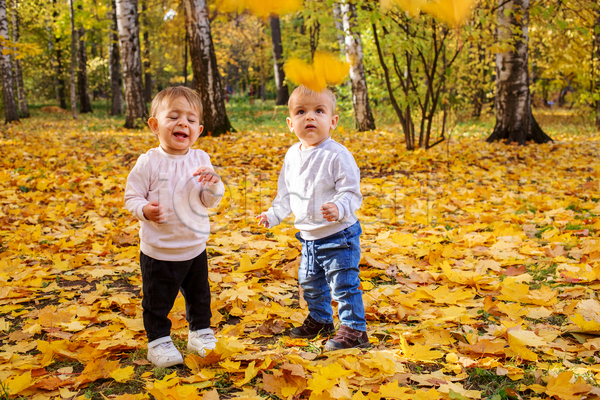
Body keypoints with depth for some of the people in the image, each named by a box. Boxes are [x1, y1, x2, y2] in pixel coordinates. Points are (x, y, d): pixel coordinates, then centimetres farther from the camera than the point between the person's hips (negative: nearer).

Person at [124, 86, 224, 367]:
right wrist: (144, 210, -30)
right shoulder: (149, 162, -14)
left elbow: (210, 201, -1)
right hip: (158, 251, -3)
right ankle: (158, 341, 29)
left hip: (195, 247, 4)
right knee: (157, 302, 10)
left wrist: (213, 184, -22)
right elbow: (131, 196, -9)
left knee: (199, 296, 21)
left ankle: (200, 333, 40)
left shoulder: (201, 160, -4)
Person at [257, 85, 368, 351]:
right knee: (310, 282, 21)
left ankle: (354, 329, 12)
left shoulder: (337, 155, -19)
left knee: (343, 283, -3)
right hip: (308, 236, 8)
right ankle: (320, 320, 42)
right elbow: (286, 192, 16)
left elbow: (351, 193, -20)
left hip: (338, 234, -8)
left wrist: (339, 209, -38)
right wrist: (273, 214, 12)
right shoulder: (293, 155, 3)